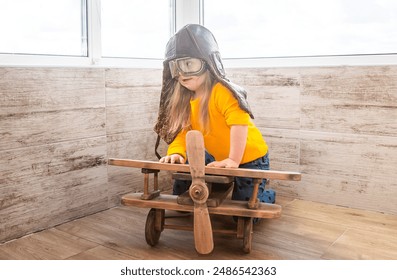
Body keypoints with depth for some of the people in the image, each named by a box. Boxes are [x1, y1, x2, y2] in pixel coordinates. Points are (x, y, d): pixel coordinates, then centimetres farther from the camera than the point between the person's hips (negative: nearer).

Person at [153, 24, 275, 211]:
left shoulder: (221, 91, -26)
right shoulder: (185, 99, 0)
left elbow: (240, 123, -34)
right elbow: (183, 130, -3)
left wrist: (234, 160, -35)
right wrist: (177, 153, -22)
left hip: (249, 158, -7)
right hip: (220, 159, 7)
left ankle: (267, 196, 29)